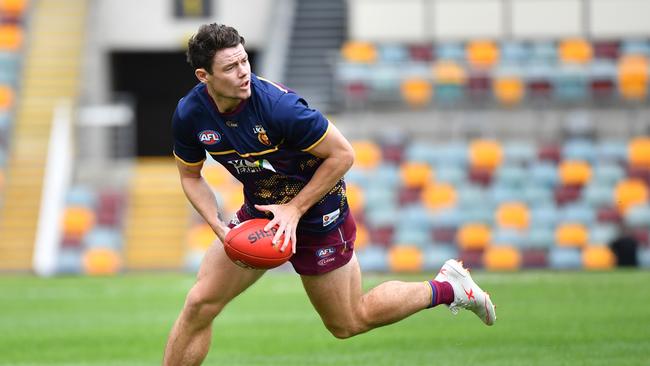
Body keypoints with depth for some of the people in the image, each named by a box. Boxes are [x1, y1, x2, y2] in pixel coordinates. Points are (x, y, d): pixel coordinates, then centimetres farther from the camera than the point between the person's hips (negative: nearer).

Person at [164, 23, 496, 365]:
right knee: (199, 303, -4)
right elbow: (191, 177, 2)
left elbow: (342, 154, -22)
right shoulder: (188, 115, -16)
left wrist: (295, 209, -22)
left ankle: (446, 287, 28)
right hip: (258, 213, 5)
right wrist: (220, 228, -14)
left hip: (316, 215, -5)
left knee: (347, 323, 10)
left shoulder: (278, 105, -32)